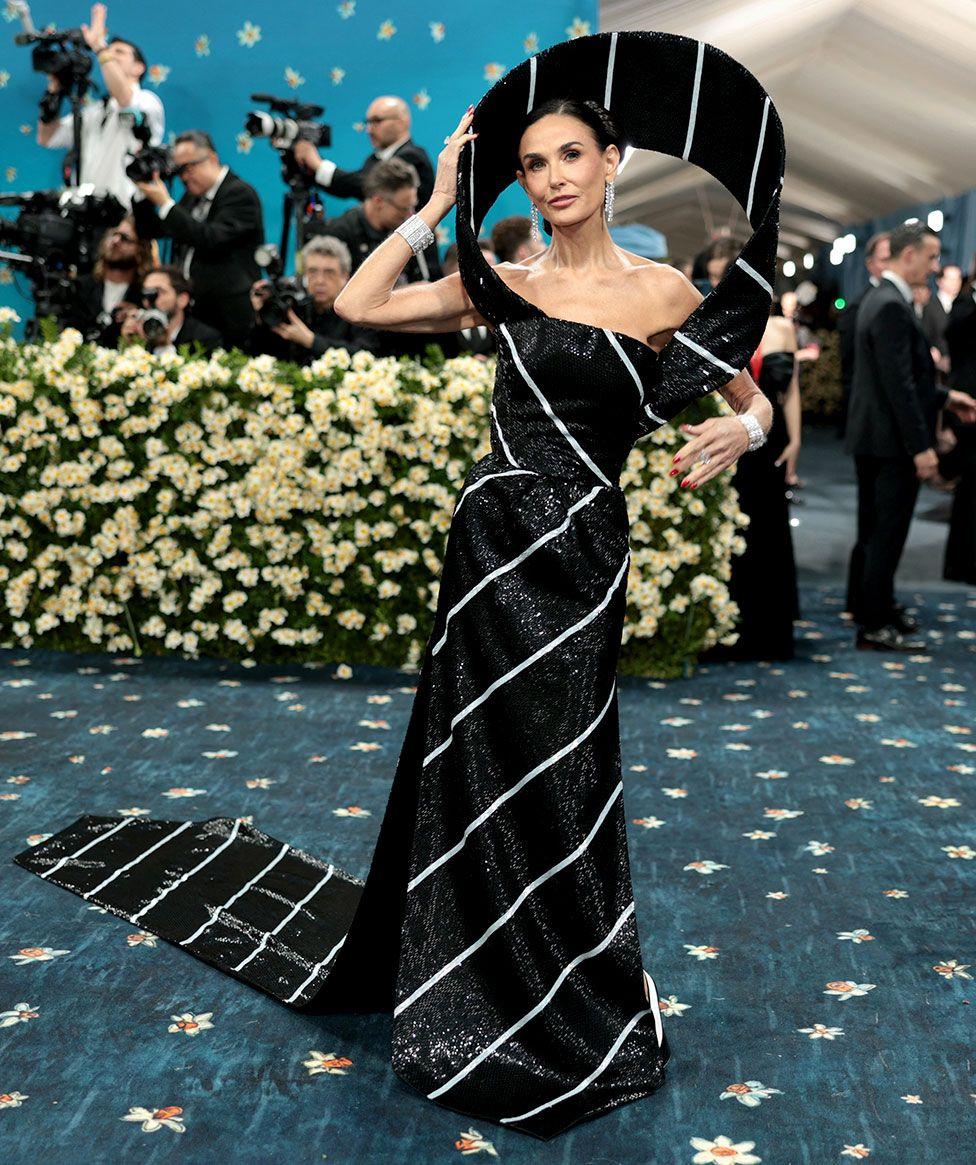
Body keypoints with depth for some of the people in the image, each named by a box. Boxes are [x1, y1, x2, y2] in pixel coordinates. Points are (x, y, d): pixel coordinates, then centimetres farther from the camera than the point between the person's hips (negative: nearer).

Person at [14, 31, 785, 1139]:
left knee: (546, 771, 5)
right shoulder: (506, 281, 7)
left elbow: (755, 399, 6)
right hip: (490, 537, 3)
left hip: (572, 548, -2)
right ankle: (478, 983, 34)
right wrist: (440, 202, 4)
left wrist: (739, 432, -17)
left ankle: (567, 1005, 28)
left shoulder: (663, 291, 0)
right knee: (476, 761, 12)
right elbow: (360, 304, 2)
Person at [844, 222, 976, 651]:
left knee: (873, 529, 18)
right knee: (887, 534, -4)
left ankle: (866, 605, 29)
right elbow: (899, 385, -23)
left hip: (872, 438, 10)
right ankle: (875, 626, 2)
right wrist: (921, 447, -21)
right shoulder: (892, 307, -19)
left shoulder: (880, 299, 13)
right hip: (892, 440, -10)